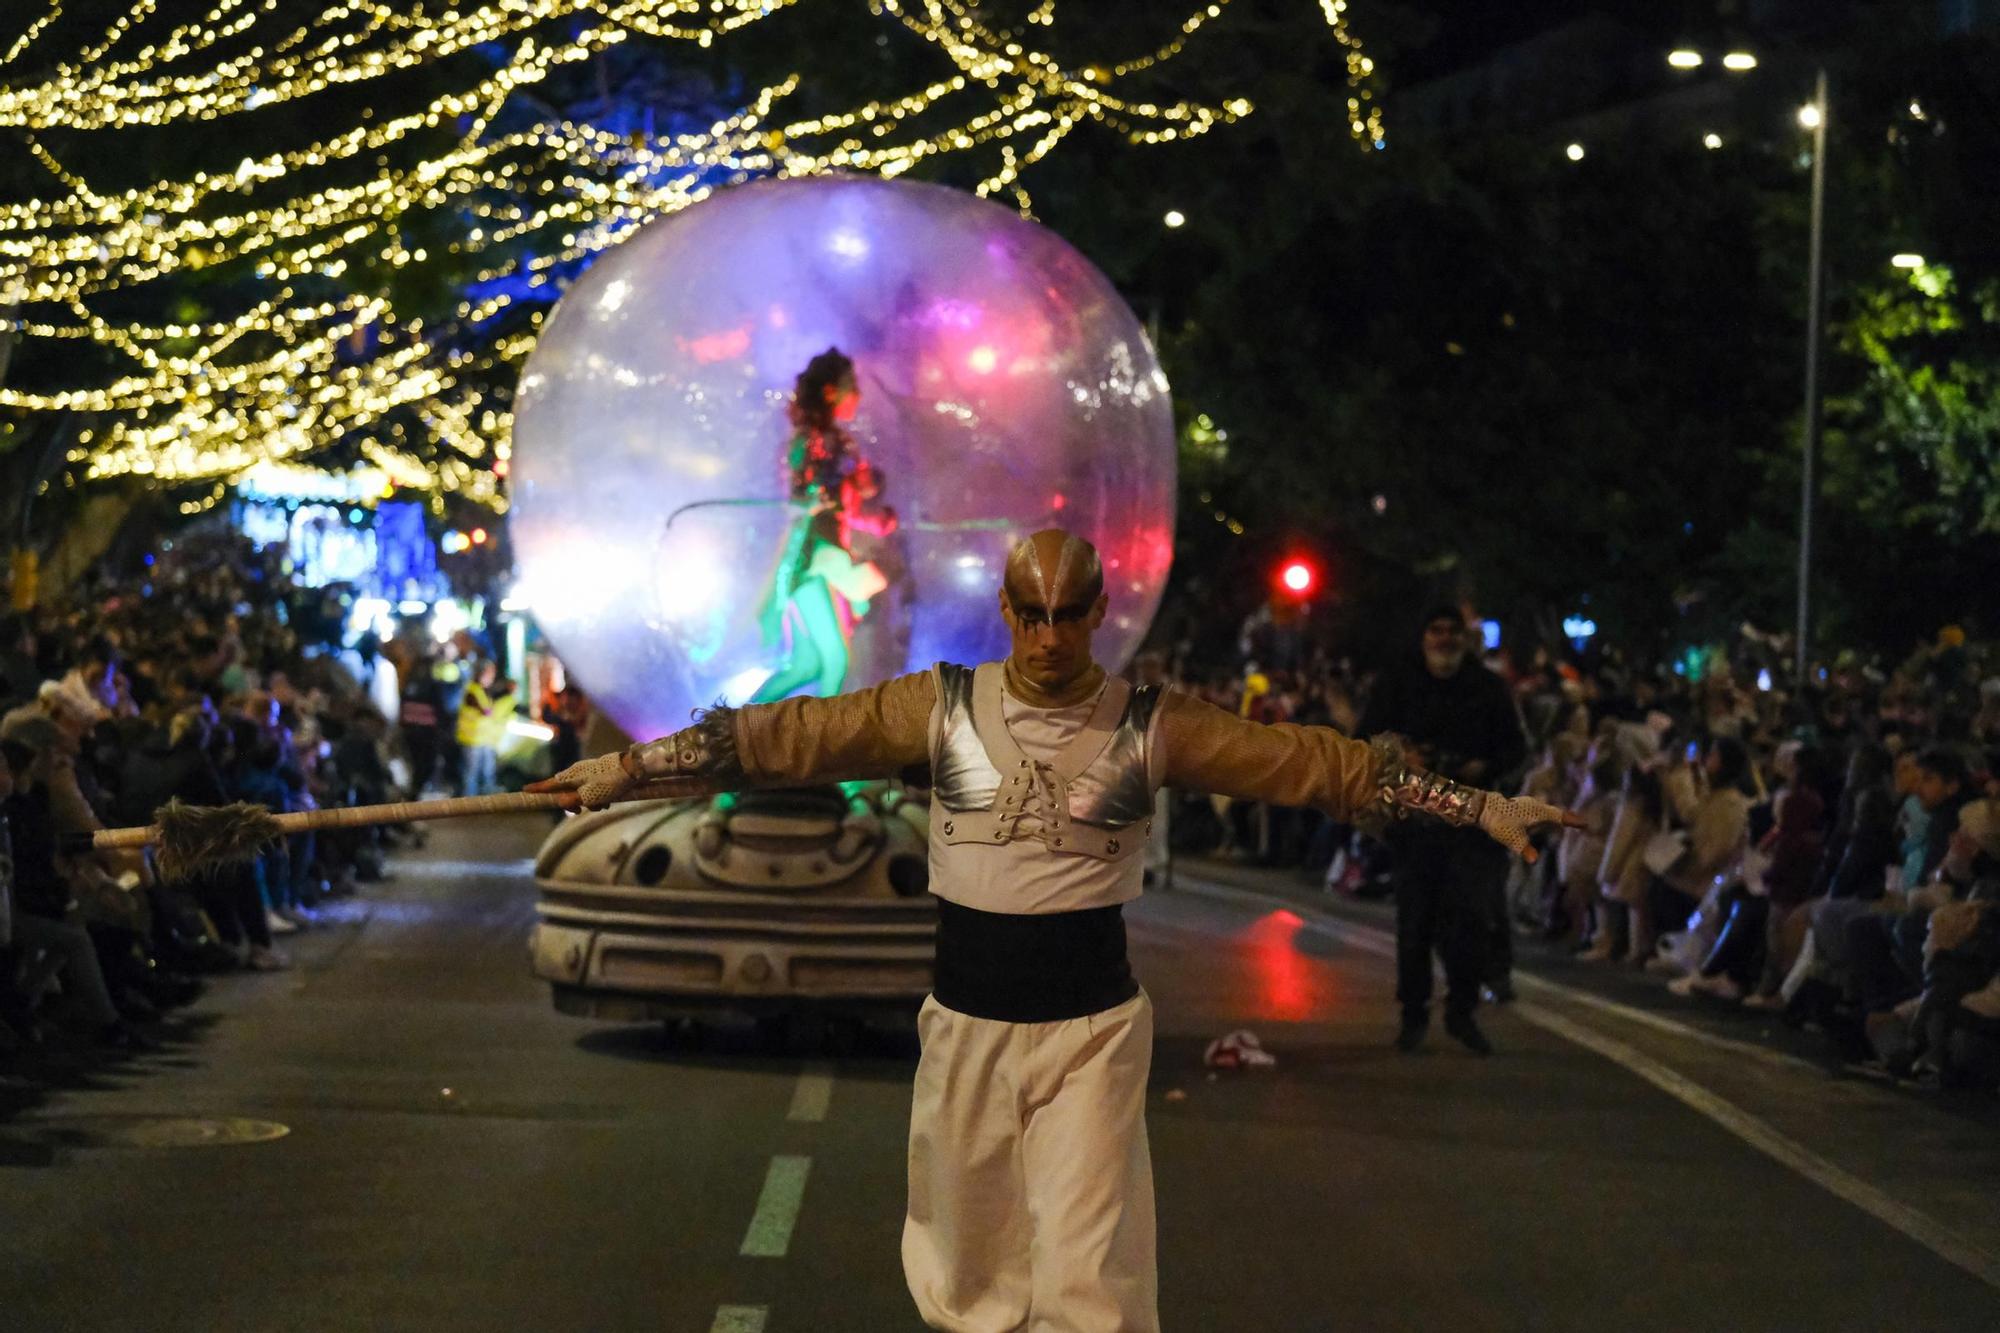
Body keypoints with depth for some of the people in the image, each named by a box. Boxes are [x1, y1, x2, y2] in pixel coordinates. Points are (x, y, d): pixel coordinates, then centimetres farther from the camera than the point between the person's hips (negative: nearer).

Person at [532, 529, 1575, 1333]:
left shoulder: (1150, 728, -3)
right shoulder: (941, 707, -1)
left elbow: (1313, 764, -3)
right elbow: (794, 734, -3)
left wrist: (1478, 807, -5)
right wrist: (634, 765, -6)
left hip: (1091, 1027, -2)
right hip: (967, 1023, 2)